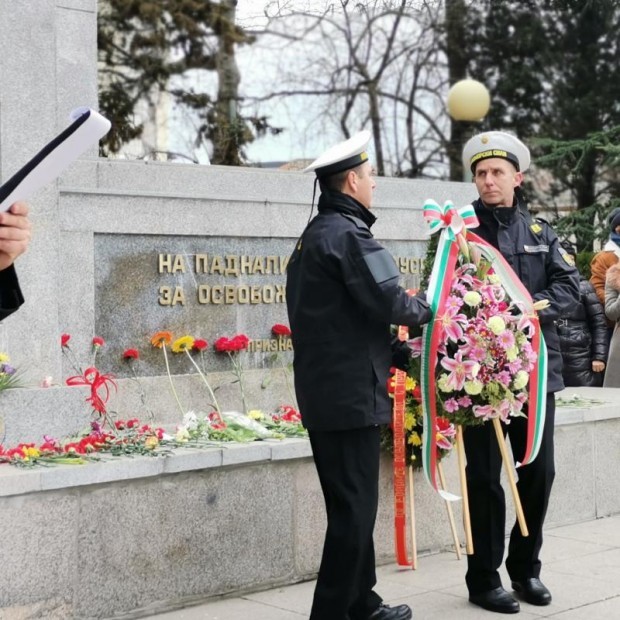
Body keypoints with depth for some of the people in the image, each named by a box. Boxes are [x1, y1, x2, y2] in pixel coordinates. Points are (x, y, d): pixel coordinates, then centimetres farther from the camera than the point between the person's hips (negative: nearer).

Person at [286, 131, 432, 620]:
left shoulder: (315, 235, 17)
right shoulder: (347, 234, -15)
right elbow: (389, 301, -20)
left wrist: (394, 352, 14)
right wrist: (425, 308, 0)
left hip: (324, 392, 10)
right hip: (351, 395, -10)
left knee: (353, 505, 18)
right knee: (355, 509, -4)